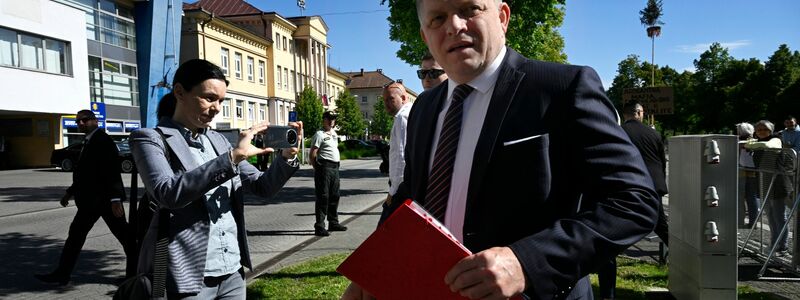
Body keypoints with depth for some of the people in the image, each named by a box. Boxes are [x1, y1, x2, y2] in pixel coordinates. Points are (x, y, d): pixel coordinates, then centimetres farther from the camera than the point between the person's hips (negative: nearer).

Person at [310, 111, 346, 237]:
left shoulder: (334, 133, 17)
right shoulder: (319, 134, -9)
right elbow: (312, 155, -13)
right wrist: (317, 168, -9)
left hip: (335, 167, 9)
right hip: (324, 167, -9)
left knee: (334, 196, 15)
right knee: (323, 197, -8)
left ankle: (333, 222, 27)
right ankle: (319, 227, -5)